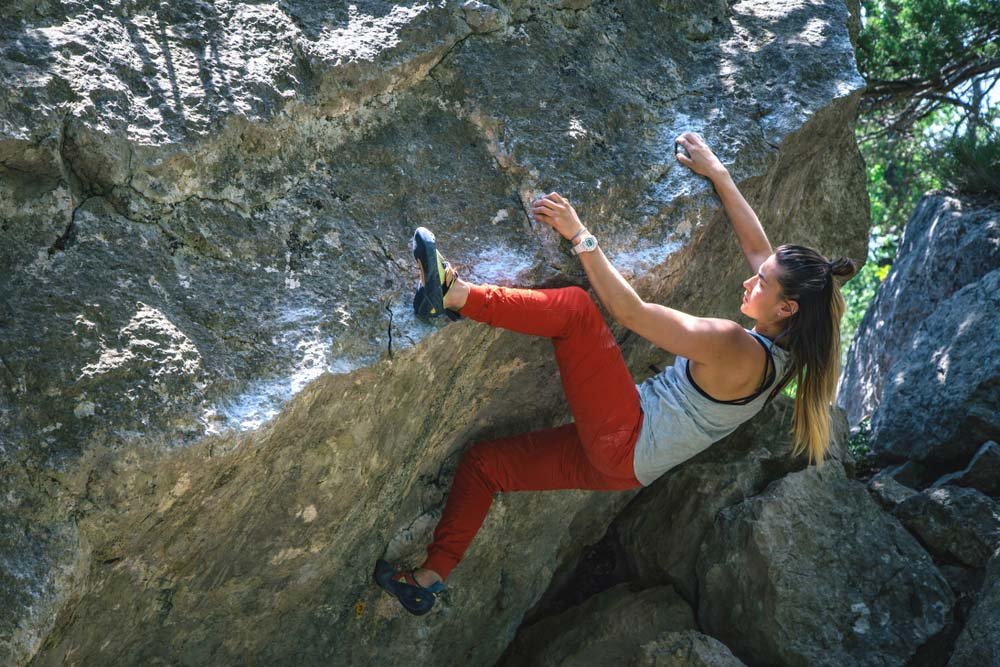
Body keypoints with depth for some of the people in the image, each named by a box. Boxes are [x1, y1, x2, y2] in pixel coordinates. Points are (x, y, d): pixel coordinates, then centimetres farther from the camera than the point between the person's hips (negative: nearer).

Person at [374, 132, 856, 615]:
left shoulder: (733, 347, -22)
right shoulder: (782, 347, 4)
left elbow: (629, 312, -24)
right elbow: (758, 245, 16)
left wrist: (579, 235, -18)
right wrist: (717, 173, 18)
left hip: (625, 443, -9)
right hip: (628, 467, 9)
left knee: (574, 308, -21)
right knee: (482, 461, 13)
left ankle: (455, 294, -28)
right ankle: (429, 580, 17)